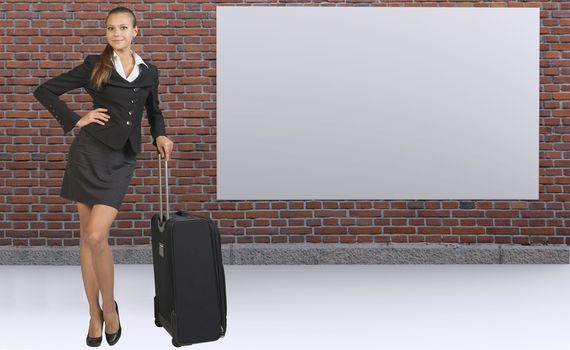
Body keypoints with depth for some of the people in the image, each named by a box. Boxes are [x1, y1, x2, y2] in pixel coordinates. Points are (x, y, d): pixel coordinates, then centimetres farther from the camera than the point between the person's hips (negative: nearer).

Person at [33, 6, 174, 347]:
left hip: (121, 159, 1)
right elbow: (45, 91, 5)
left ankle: (109, 307, 6)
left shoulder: (149, 72, 12)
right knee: (89, 236, 2)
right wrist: (76, 120, -1)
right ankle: (96, 313, 13)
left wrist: (160, 136, 8)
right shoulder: (95, 65, 3)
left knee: (97, 237, -13)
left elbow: (153, 111, 27)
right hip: (90, 151, -1)